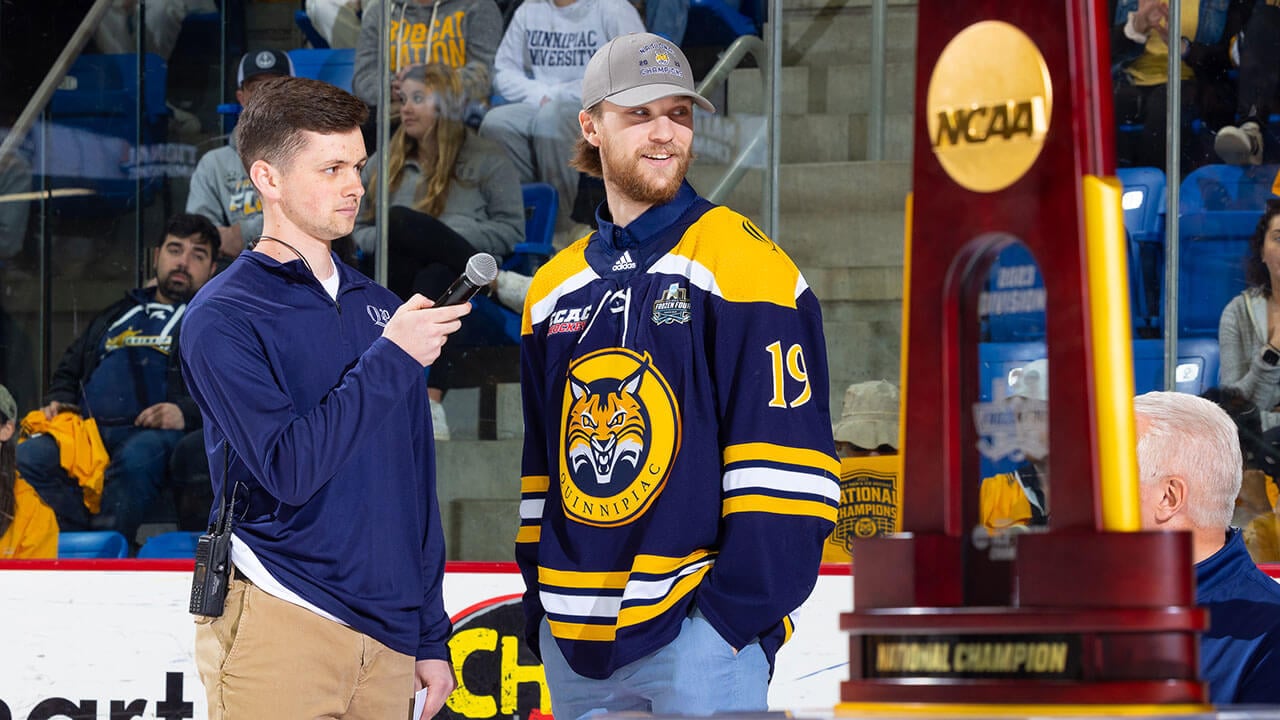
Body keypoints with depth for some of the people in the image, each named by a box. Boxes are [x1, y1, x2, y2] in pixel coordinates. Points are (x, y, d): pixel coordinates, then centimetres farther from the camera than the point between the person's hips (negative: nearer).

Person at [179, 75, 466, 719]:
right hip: (279, 624, -5)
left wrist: (430, 637, 14)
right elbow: (289, 469, -17)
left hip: (386, 634, 5)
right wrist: (389, 359, -17)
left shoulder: (381, 309, 13)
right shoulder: (224, 318, -5)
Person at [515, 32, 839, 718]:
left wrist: (735, 609, -16)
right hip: (574, 641, 6)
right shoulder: (554, 289, 14)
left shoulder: (742, 262, -5)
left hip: (697, 635, -6)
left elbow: (786, 462, -11)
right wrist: (540, 603, 13)